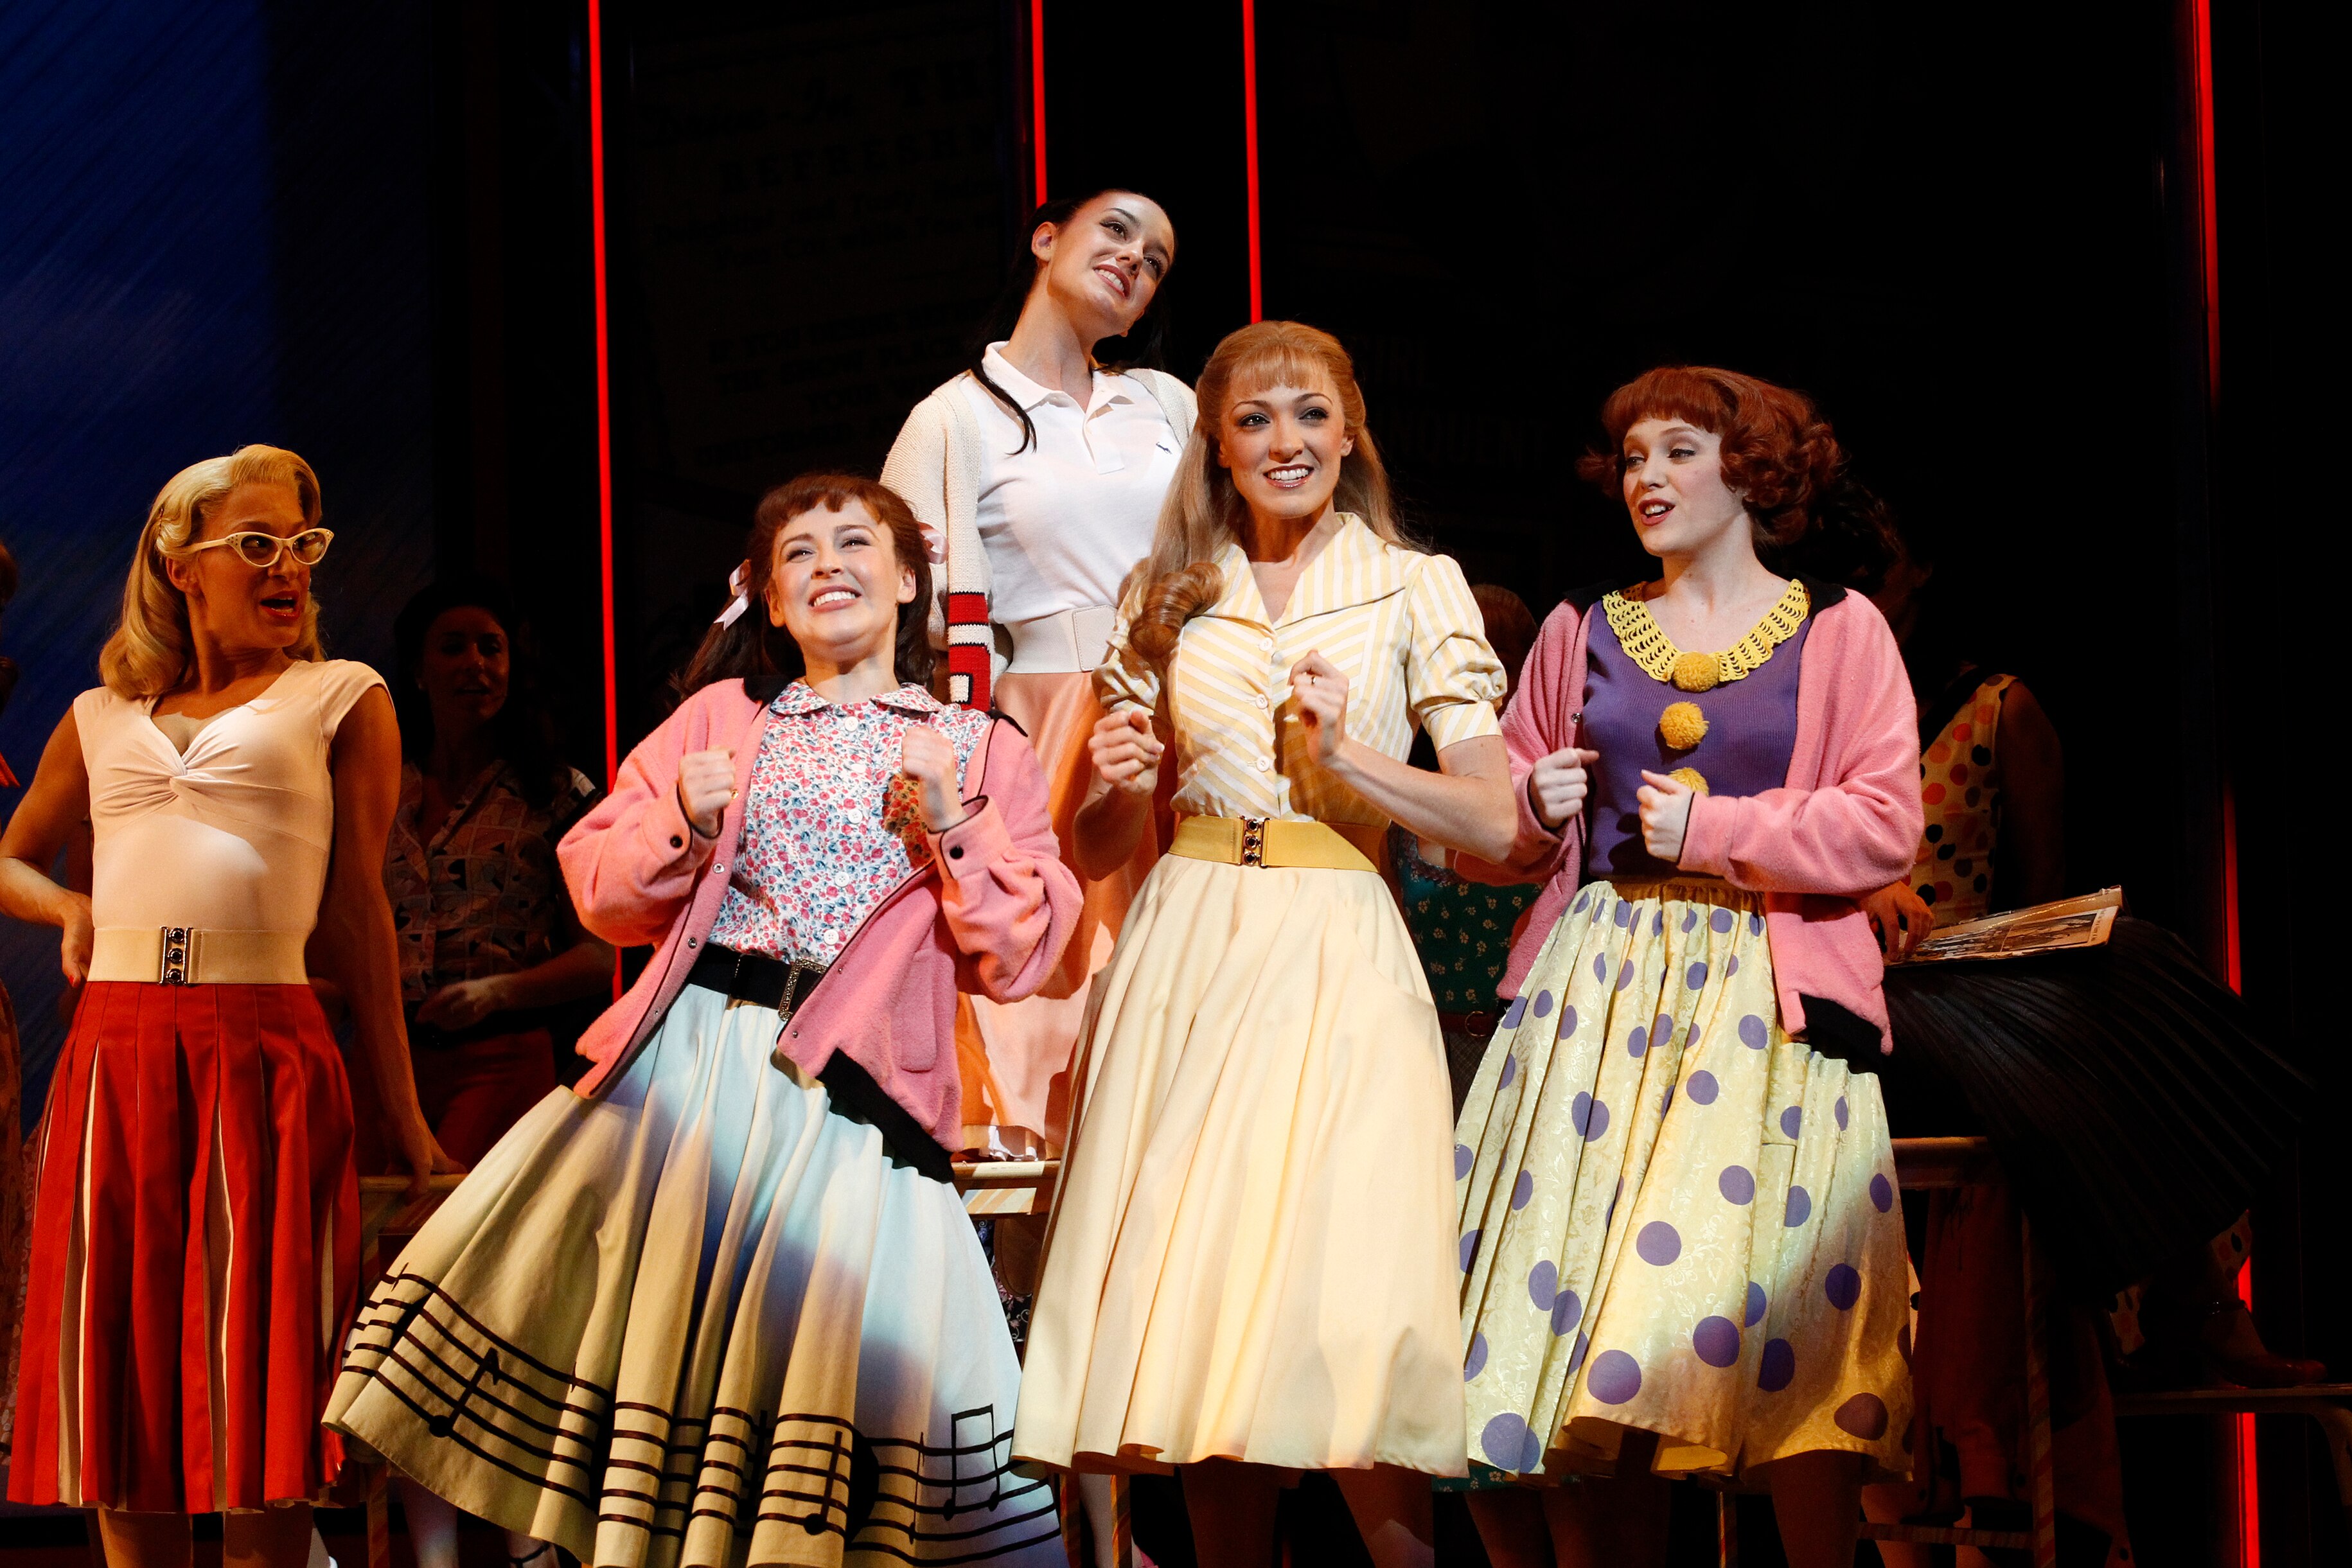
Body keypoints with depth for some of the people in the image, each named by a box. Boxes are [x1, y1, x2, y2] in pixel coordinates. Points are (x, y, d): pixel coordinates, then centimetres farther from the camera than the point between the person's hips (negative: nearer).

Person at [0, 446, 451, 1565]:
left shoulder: (341, 699, 10)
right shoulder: (102, 719, 18)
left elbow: (357, 915, 7)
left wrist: (405, 1123, 4)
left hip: (263, 1052, -3)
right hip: (113, 1054, 3)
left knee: (257, 1369, -3)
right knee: (124, 1355, 6)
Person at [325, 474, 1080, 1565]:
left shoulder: (984, 754, 12)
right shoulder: (721, 717, 15)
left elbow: (1017, 957, 4)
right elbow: (600, 892, 14)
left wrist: (950, 829, -9)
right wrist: (681, 831, -5)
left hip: (851, 1100, -2)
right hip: (683, 1062, 2)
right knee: (636, 1316, -1)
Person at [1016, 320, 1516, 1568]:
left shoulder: (1416, 588, 6)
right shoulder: (1165, 597, 14)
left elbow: (1493, 821, 1)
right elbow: (1099, 849, 17)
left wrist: (1348, 759, -11)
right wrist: (1120, 787, -5)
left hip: (1338, 962, -3)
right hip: (1183, 961, 3)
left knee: (1346, 1327, -16)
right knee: (1199, 1320, -2)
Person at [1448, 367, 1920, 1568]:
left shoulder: (1838, 633, 8)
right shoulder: (1581, 635, 17)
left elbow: (1885, 829, -2)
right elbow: (1494, 828, 21)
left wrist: (1714, 827, -8)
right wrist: (1534, 813, -1)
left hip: (1770, 1008, -3)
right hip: (1596, 990, 3)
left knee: (1793, 1328, -15)